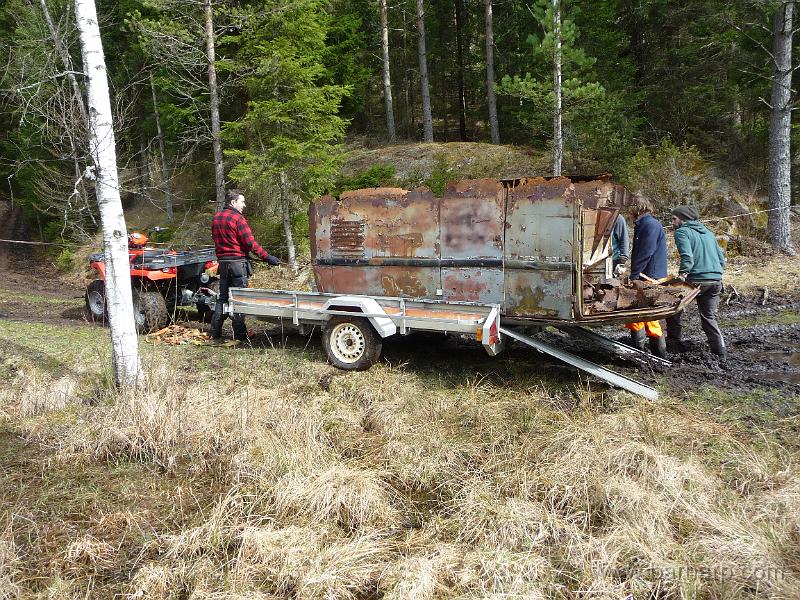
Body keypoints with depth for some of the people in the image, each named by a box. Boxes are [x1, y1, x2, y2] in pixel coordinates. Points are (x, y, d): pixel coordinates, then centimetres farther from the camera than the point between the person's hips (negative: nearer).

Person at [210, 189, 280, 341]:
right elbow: (250, 243, -17)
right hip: (238, 262, -7)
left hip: (223, 262, 7)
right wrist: (267, 257, -13)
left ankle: (215, 331, 16)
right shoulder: (238, 218, -13)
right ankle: (239, 333, 2)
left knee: (223, 297, 14)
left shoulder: (216, 218, 11)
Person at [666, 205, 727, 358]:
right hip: (716, 280, 7)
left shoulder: (682, 232, 0)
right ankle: (720, 350, 5)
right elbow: (721, 258, 22)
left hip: (696, 280, -7)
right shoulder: (708, 232, 23)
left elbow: (687, 256, -18)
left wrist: (683, 273, -23)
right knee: (709, 317, 13)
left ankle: (674, 340, 13)